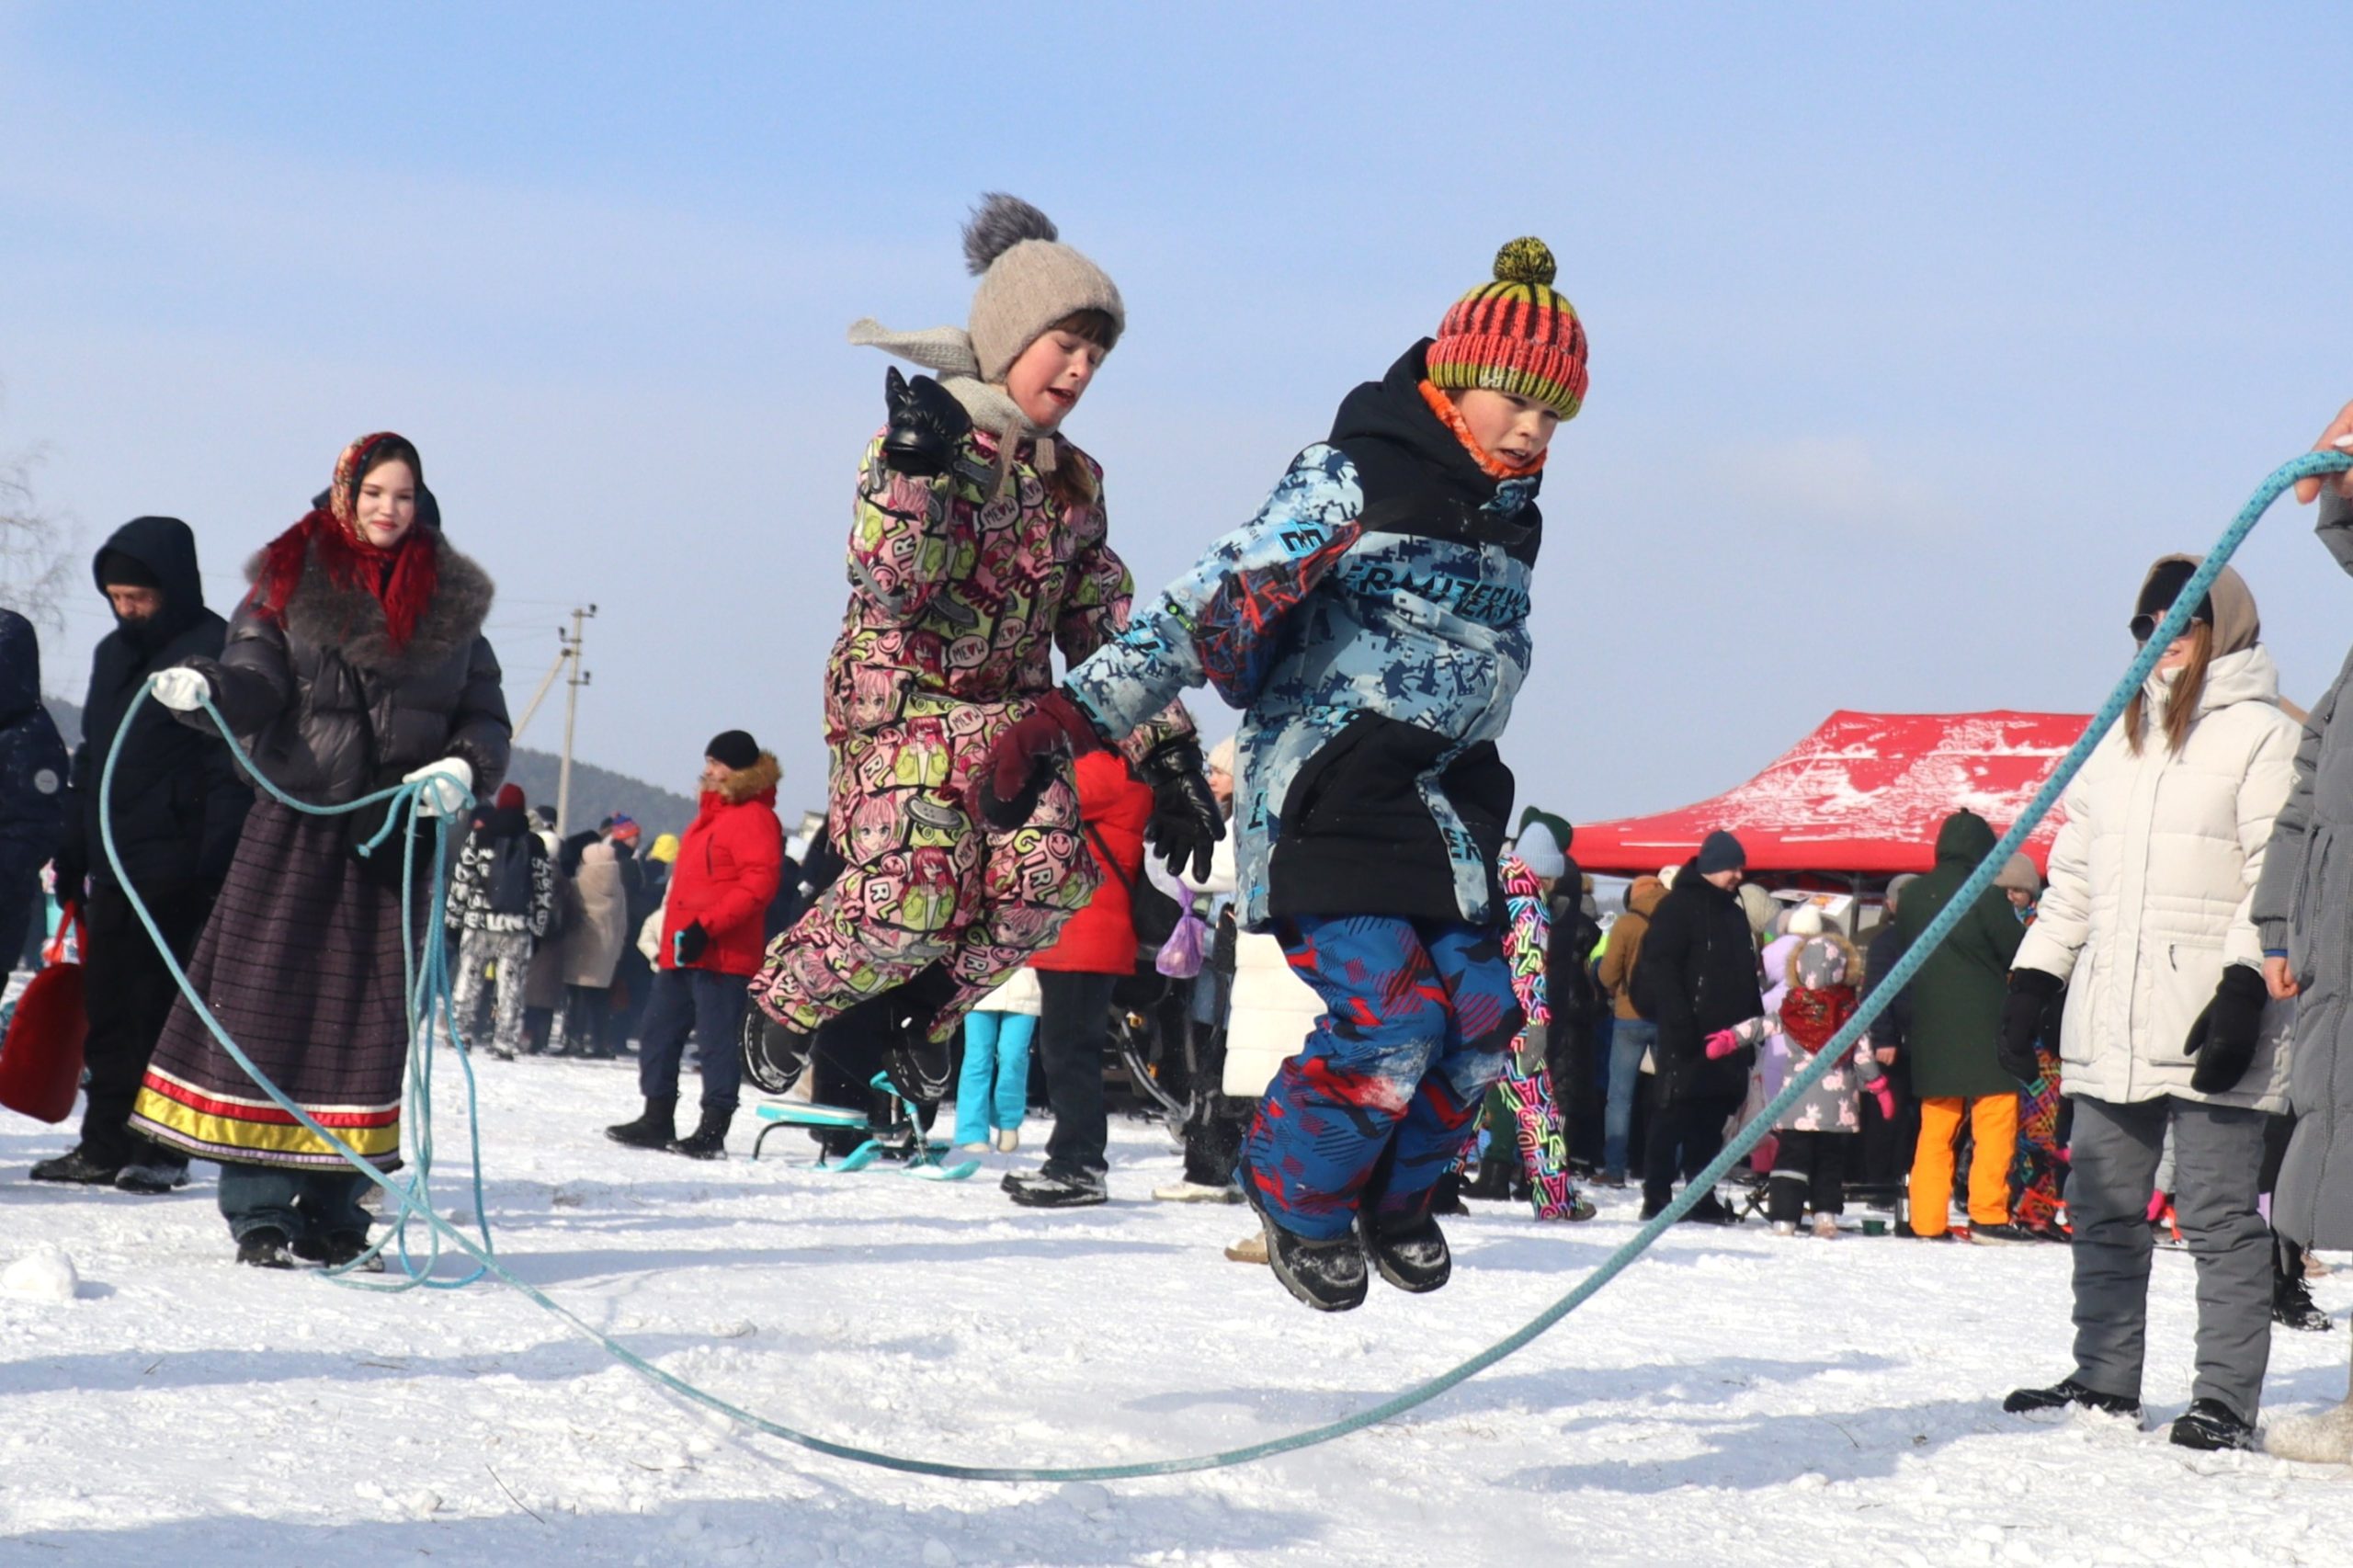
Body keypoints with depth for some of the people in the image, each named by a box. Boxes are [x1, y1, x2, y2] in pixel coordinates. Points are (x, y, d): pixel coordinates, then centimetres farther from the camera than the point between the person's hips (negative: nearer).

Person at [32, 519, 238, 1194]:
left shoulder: (216, 650, -6)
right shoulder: (113, 653, 18)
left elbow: (232, 768, -11)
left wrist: (215, 861, -17)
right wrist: (72, 853, 19)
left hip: (176, 867, -8)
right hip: (112, 863, 8)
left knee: (164, 1007, -5)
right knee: (106, 1010, 7)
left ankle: (163, 1147, 0)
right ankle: (104, 1144, 12)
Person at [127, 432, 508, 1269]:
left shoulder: (450, 602, 13)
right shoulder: (289, 583, 6)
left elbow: (485, 715, 13)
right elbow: (254, 681, -7)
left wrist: (464, 769, -7)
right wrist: (203, 687, -28)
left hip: (395, 835, 2)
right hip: (296, 827, -2)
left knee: (370, 1016, 1)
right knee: (267, 1007, -6)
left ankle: (331, 1206, 8)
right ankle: (260, 1209, -2)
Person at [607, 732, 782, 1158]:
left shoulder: (755, 817, -10)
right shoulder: (711, 813, 21)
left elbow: (758, 884, -20)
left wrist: (707, 926, -24)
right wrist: (671, 938, 23)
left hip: (721, 956, -10)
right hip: (682, 951, 10)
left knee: (716, 1042, -6)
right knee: (659, 1033, 12)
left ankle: (713, 1131, -3)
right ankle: (657, 1119, 20)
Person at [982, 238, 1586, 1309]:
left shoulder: (1509, 520, 12)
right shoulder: (1354, 480, -12)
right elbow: (1217, 600, -18)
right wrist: (1089, 707, -26)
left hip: (1443, 804, 7)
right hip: (1324, 792, -7)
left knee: (1477, 1020, -1)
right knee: (1388, 1018, -17)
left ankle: (1396, 1193, 25)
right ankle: (1295, 1193, 8)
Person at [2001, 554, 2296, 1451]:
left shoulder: (2263, 736, -1)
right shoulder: (2118, 739, 20)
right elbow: (2072, 872, 22)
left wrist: (2246, 986, -18)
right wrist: (2035, 976, 14)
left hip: (2209, 1026, -7)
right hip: (2109, 1024, 7)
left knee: (2218, 1215, -5)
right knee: (2102, 1210, 10)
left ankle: (2226, 1399, -2)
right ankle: (2103, 1381, 18)